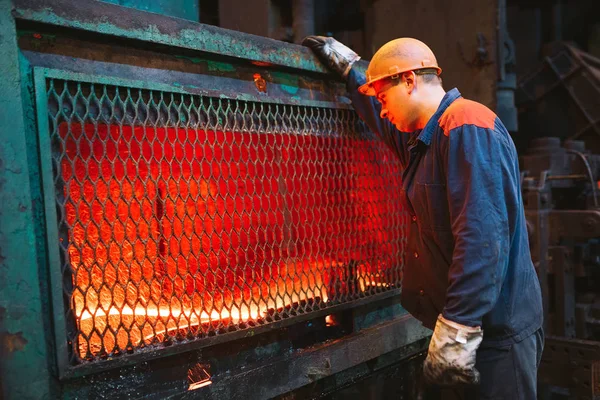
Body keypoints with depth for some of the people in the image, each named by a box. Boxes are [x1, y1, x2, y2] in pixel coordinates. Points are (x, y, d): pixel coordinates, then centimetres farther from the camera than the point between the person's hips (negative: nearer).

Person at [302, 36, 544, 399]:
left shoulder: (468, 127, -18)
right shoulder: (425, 136, 12)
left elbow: (483, 240, -27)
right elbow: (387, 124, 35)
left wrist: (456, 334, -28)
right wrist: (346, 67, 38)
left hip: (495, 329, -9)